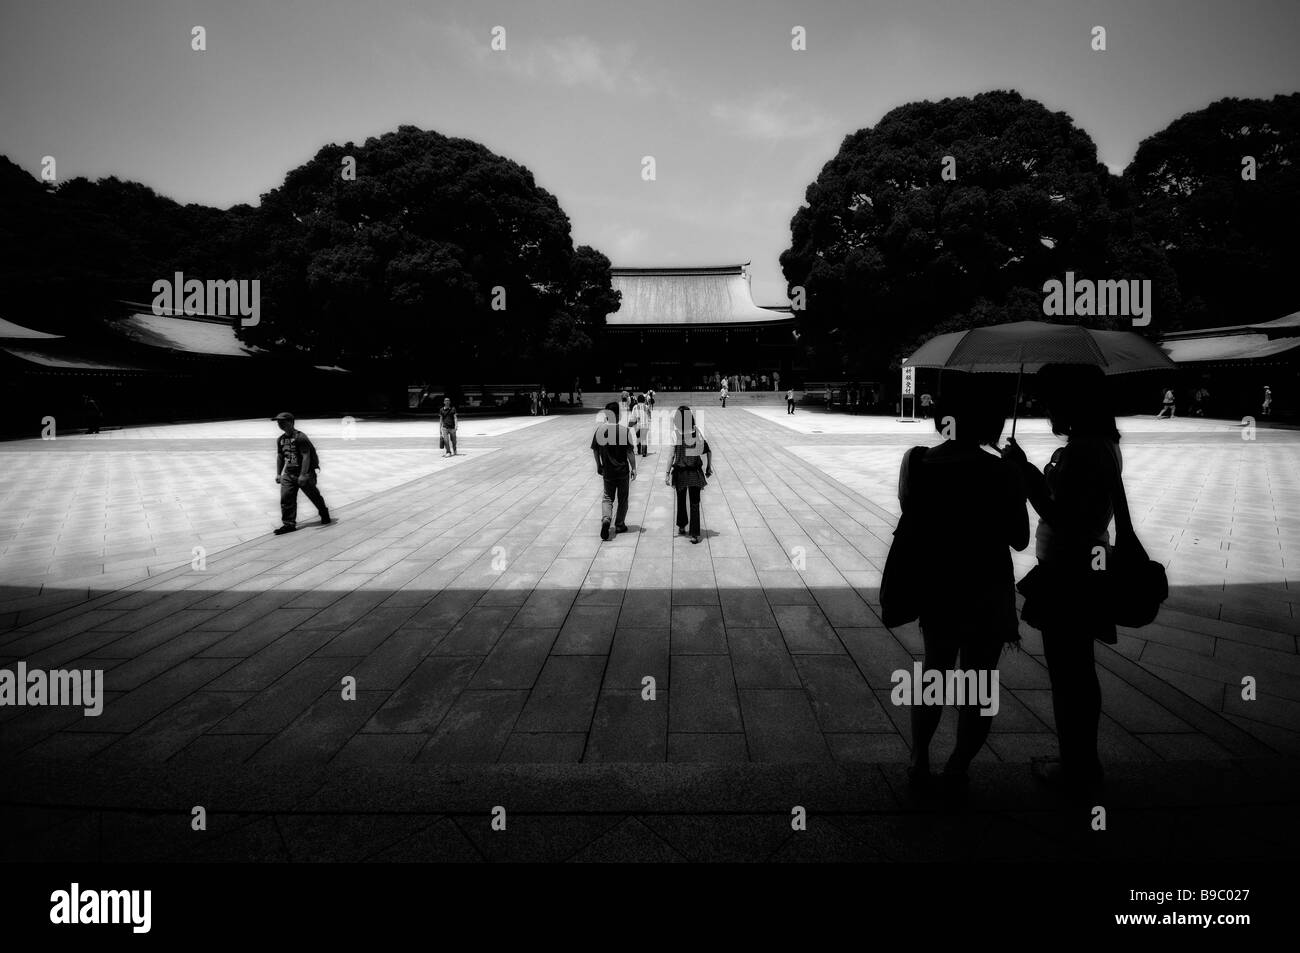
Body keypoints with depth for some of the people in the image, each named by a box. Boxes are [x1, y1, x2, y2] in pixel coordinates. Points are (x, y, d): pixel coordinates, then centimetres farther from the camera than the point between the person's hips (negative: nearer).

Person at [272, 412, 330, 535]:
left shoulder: (300, 437, -17)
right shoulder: (281, 439, 8)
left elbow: (306, 457, -20)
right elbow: (280, 457, 18)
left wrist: (303, 475, -24)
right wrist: (278, 474, 14)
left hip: (305, 473, -7)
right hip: (288, 474, 7)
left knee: (314, 496, 9)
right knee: (286, 498, -3)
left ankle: (325, 515, 32)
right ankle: (289, 524, 2)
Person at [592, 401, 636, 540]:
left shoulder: (599, 430, -4)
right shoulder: (625, 431, -12)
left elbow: (595, 450, 4)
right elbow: (630, 452, -11)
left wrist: (598, 465, 18)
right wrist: (634, 468, -1)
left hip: (607, 471, 2)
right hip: (623, 471, -2)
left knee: (607, 497, 13)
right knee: (623, 499, 14)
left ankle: (606, 518, -13)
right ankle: (619, 525, 21)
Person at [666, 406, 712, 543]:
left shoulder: (676, 433, -11)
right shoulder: (697, 432, -2)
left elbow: (672, 454, -13)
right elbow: (709, 451, 0)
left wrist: (667, 472, -9)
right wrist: (708, 467, 12)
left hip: (680, 472, -1)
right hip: (695, 472, 1)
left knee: (681, 501, 19)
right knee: (695, 503, 4)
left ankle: (681, 527, 32)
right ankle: (695, 534, -1)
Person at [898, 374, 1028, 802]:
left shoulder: (919, 463, -10)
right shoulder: (1002, 472, -17)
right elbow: (1019, 540, -7)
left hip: (935, 590, 3)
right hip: (986, 595, -3)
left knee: (933, 673, 22)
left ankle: (918, 764, 26)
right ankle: (956, 773, 21)